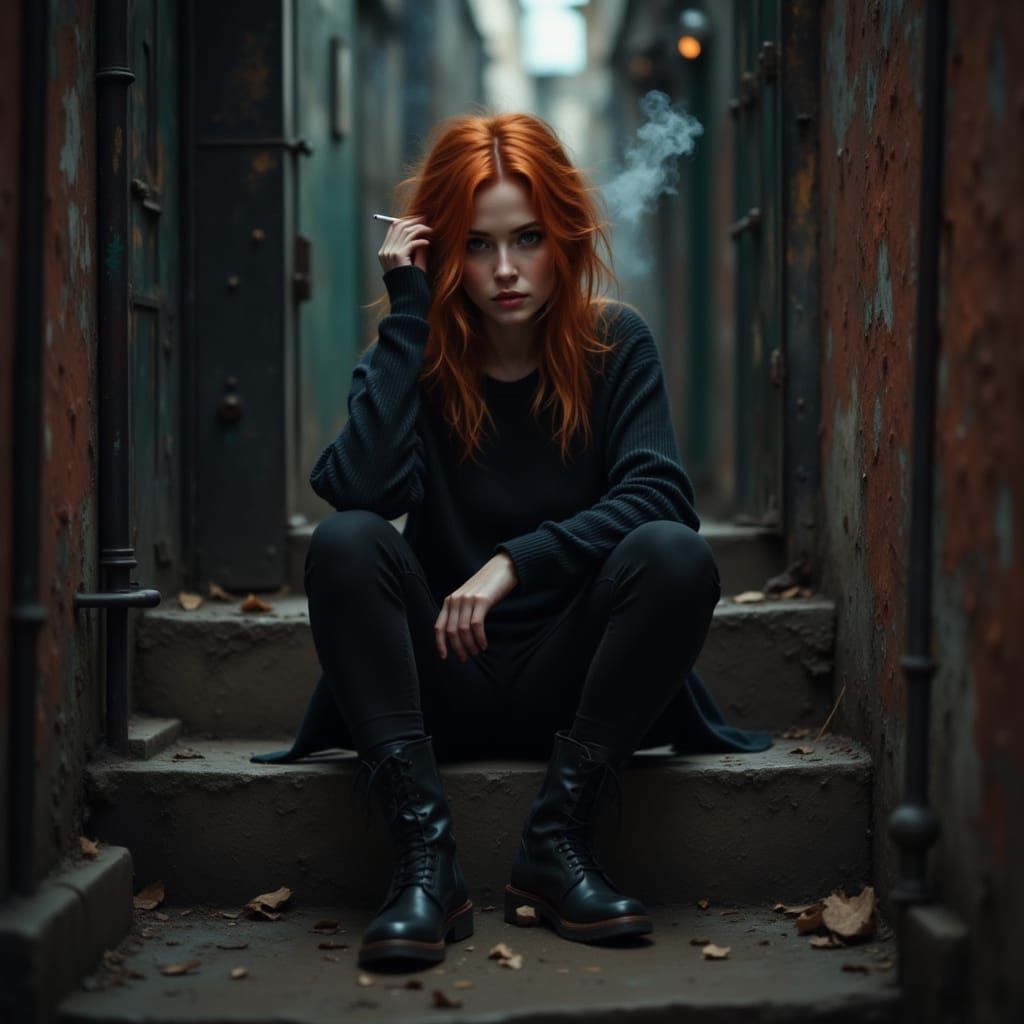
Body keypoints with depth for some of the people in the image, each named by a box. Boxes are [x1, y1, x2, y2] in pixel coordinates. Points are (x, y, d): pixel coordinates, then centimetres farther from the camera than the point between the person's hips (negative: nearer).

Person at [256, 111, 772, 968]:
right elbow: (363, 489, -22)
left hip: (566, 679, 0)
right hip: (442, 687, 0)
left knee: (677, 554, -26)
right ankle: (426, 854, -29)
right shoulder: (416, 351, -1)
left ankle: (559, 839, -21)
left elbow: (661, 495, -15)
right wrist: (407, 311, -18)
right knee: (344, 542, -25)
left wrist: (515, 562, -23)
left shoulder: (615, 344, -1)